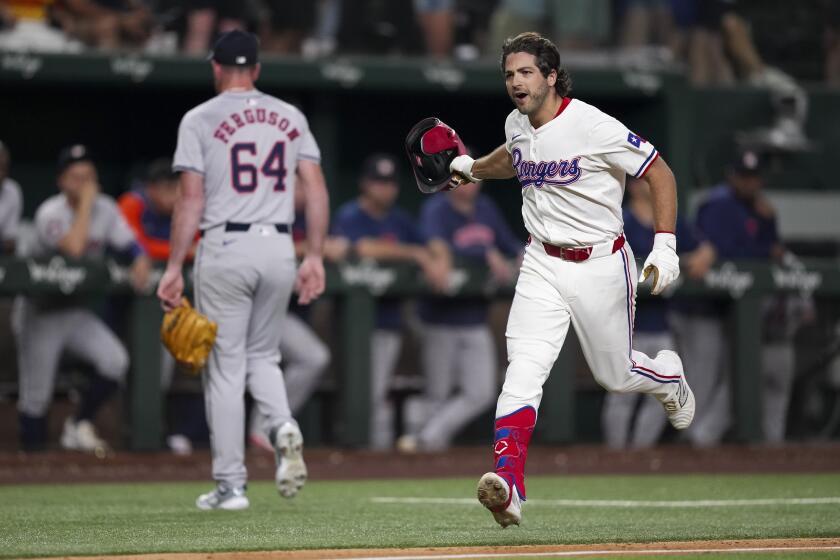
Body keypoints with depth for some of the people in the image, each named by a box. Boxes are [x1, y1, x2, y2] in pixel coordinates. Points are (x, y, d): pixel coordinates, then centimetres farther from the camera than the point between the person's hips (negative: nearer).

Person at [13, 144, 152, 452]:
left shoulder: (105, 208, -1)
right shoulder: (50, 213, -20)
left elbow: (131, 245, 2)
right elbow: (74, 248, -36)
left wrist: (140, 262, -21)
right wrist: (85, 202, -28)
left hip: (76, 310, 5)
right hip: (40, 311, -5)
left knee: (115, 360, -16)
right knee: (36, 393, -6)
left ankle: (78, 425, 3)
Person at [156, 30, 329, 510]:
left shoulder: (200, 120, -2)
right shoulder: (291, 118, 9)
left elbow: (192, 199, -7)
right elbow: (317, 190, 3)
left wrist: (174, 267, -5)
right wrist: (315, 257, 6)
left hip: (224, 248, -3)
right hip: (278, 247, 3)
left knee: (225, 367, 3)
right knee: (263, 356, 19)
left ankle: (231, 484, 3)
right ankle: (284, 427, -11)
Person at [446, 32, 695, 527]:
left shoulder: (594, 127, -19)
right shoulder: (517, 124, 2)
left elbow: (660, 173, -13)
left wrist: (665, 246, -20)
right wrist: (472, 167, 21)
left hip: (601, 264, -4)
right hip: (542, 264, 4)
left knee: (615, 375, 11)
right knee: (523, 369, -17)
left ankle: (670, 376, 49)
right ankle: (509, 487, -30)